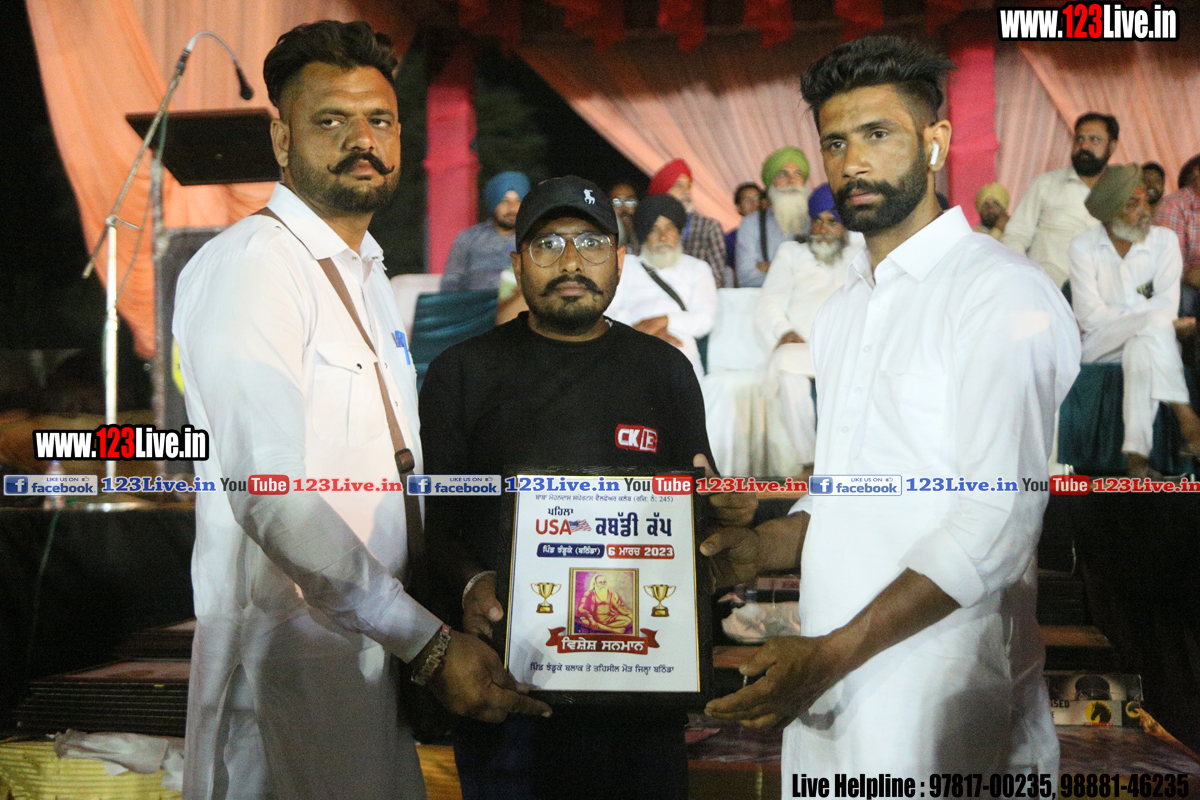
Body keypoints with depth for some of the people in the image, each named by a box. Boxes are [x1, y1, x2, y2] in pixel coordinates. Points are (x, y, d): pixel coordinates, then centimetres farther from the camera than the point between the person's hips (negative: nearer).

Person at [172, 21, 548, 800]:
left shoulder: (369, 280, 18)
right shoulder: (251, 262, -12)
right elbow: (270, 493, -22)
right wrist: (430, 643, -23)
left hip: (378, 661, 8)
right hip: (290, 669, -8)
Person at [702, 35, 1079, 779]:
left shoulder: (1005, 291, -11)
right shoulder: (845, 308, 16)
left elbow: (998, 521, -19)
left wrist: (835, 652, -24)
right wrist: (760, 549, 3)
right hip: (829, 697, 7)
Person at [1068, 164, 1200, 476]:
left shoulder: (1165, 241, 0)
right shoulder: (1084, 246, -4)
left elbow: (1168, 307, -9)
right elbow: (1089, 316, -10)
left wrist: (1114, 315, -17)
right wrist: (1144, 316, -11)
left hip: (1148, 343, 2)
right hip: (1098, 345, -2)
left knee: (1140, 353, -35)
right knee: (1155, 322, -31)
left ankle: (1137, 456, -42)